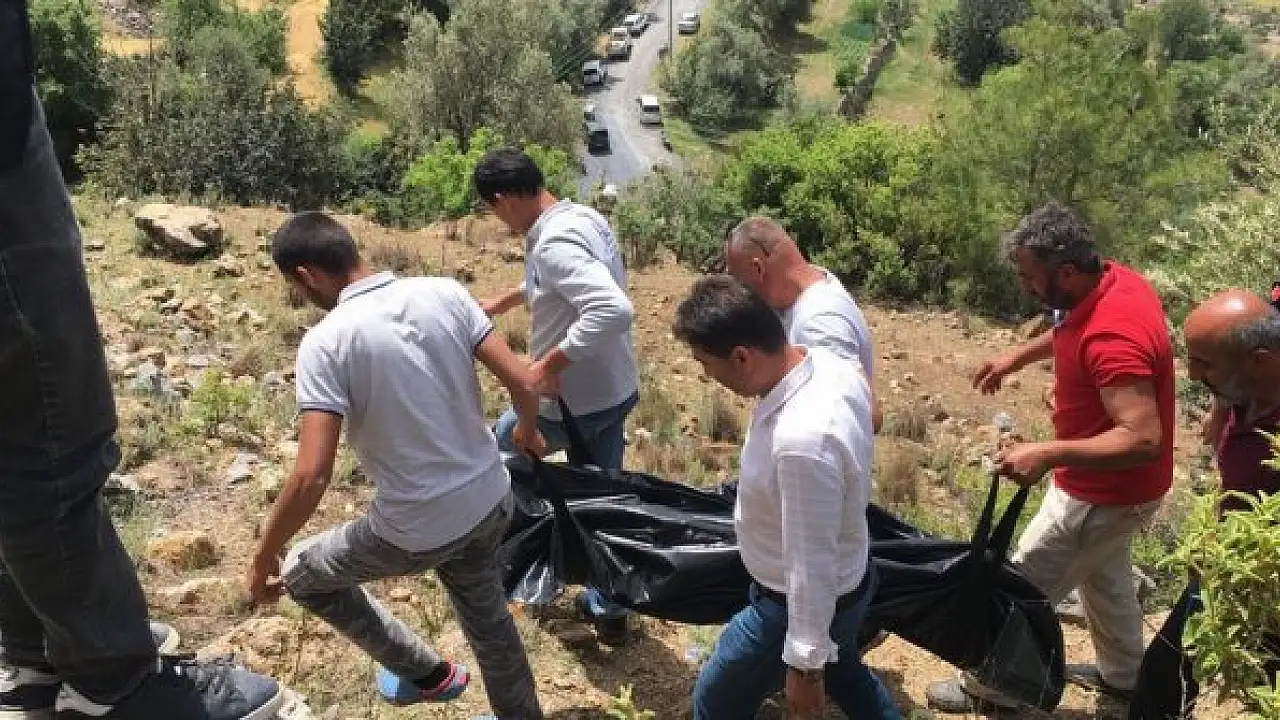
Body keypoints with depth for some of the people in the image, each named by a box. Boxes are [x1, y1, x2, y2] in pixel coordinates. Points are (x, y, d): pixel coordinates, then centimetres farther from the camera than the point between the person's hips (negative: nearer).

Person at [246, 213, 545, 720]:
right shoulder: (445, 292, -6)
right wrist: (528, 431, 17)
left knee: (305, 572, 23)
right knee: (485, 613, 30)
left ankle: (426, 674, 33)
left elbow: (312, 477, -23)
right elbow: (522, 383, -5)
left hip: (417, 530, -5)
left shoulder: (325, 342, -19)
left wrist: (263, 559, -7)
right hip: (491, 501, 5)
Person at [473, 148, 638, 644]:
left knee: (503, 442, 23)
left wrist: (552, 363, -30)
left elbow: (614, 311, -40)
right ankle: (608, 610, 33)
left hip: (574, 402, -8)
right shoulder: (587, 218, 3)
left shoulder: (553, 244, -27)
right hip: (617, 391, 8)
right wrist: (505, 301, 32)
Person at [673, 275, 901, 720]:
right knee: (844, 677, 34)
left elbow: (811, 565, -32)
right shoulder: (830, 366, -12)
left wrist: (804, 663, -19)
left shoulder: (801, 440, -41)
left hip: (805, 601, -8)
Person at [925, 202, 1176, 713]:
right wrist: (1016, 358, 15)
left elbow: (1143, 439, -38)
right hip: (1112, 484, 10)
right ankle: (1122, 674, 52)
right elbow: (1070, 333, 17)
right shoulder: (1114, 281, -7)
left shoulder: (1111, 338, -37)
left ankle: (991, 690, 28)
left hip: (1104, 493, -10)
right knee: (1102, 573, 30)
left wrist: (1049, 454, -40)